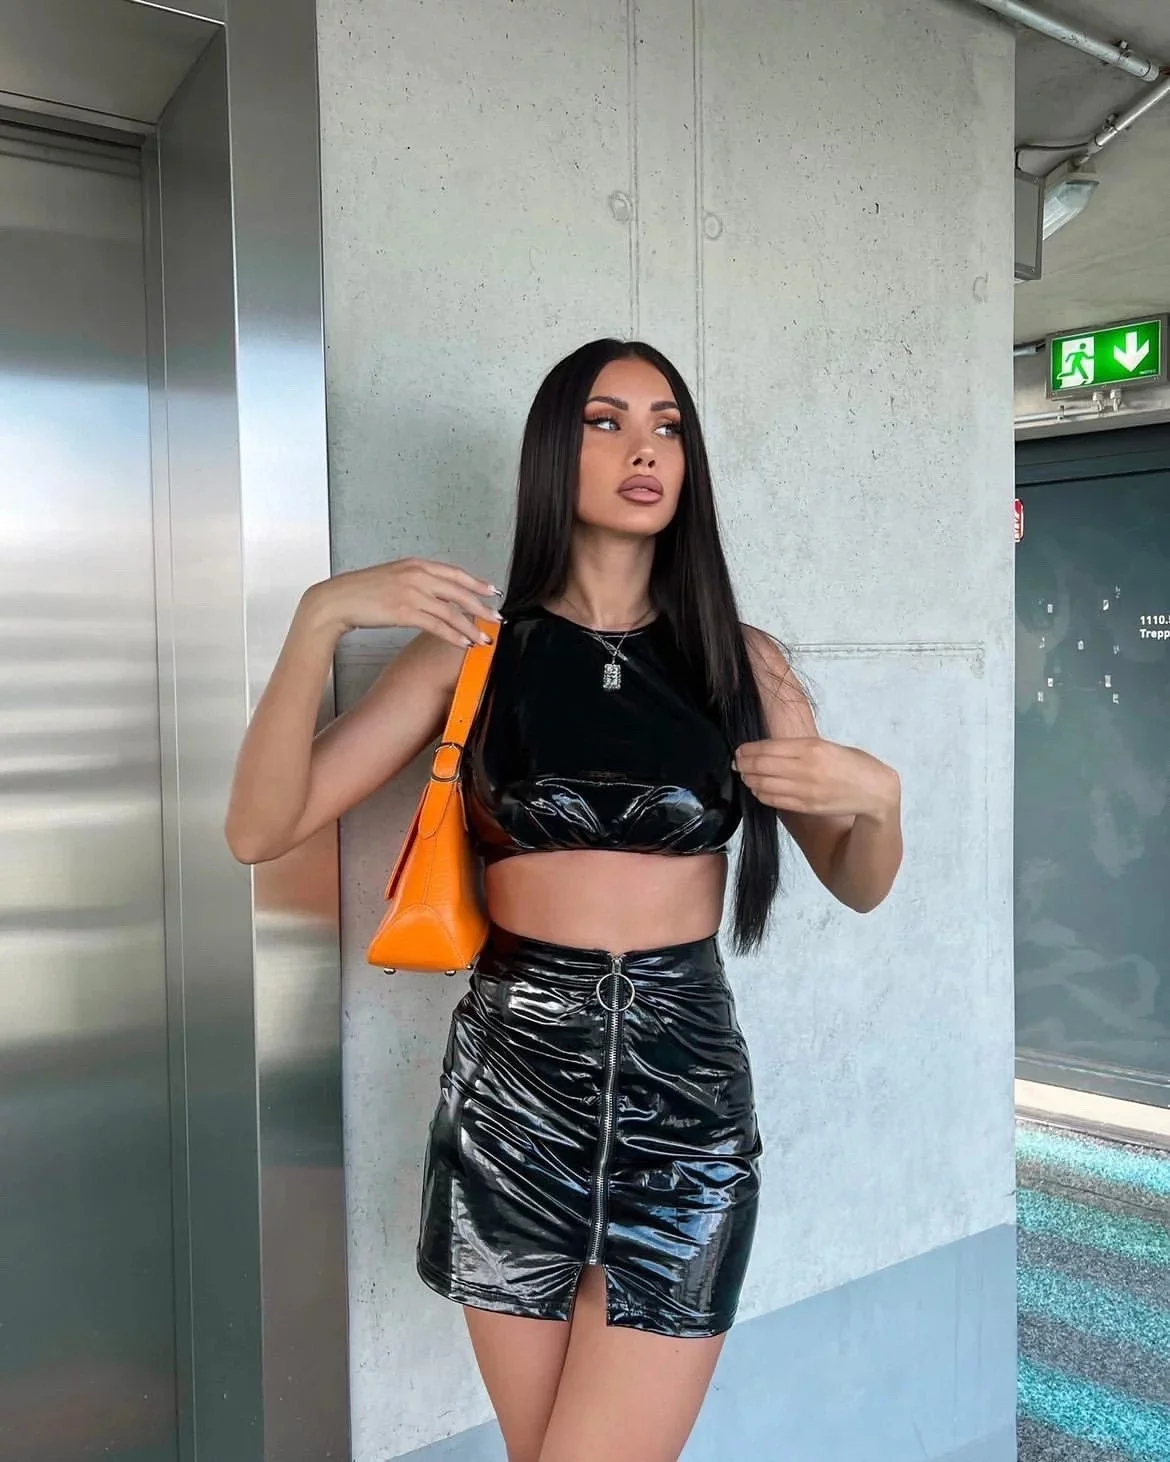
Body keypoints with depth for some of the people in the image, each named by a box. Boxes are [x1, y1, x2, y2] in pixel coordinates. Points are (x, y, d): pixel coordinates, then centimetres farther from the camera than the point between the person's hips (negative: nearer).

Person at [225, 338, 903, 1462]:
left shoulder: (742, 662, 4)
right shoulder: (478, 647, 1)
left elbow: (859, 888, 12)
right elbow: (258, 831, -6)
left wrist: (875, 797, -10)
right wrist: (319, 617, -17)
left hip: (686, 1092, 0)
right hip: (512, 1086, 0)